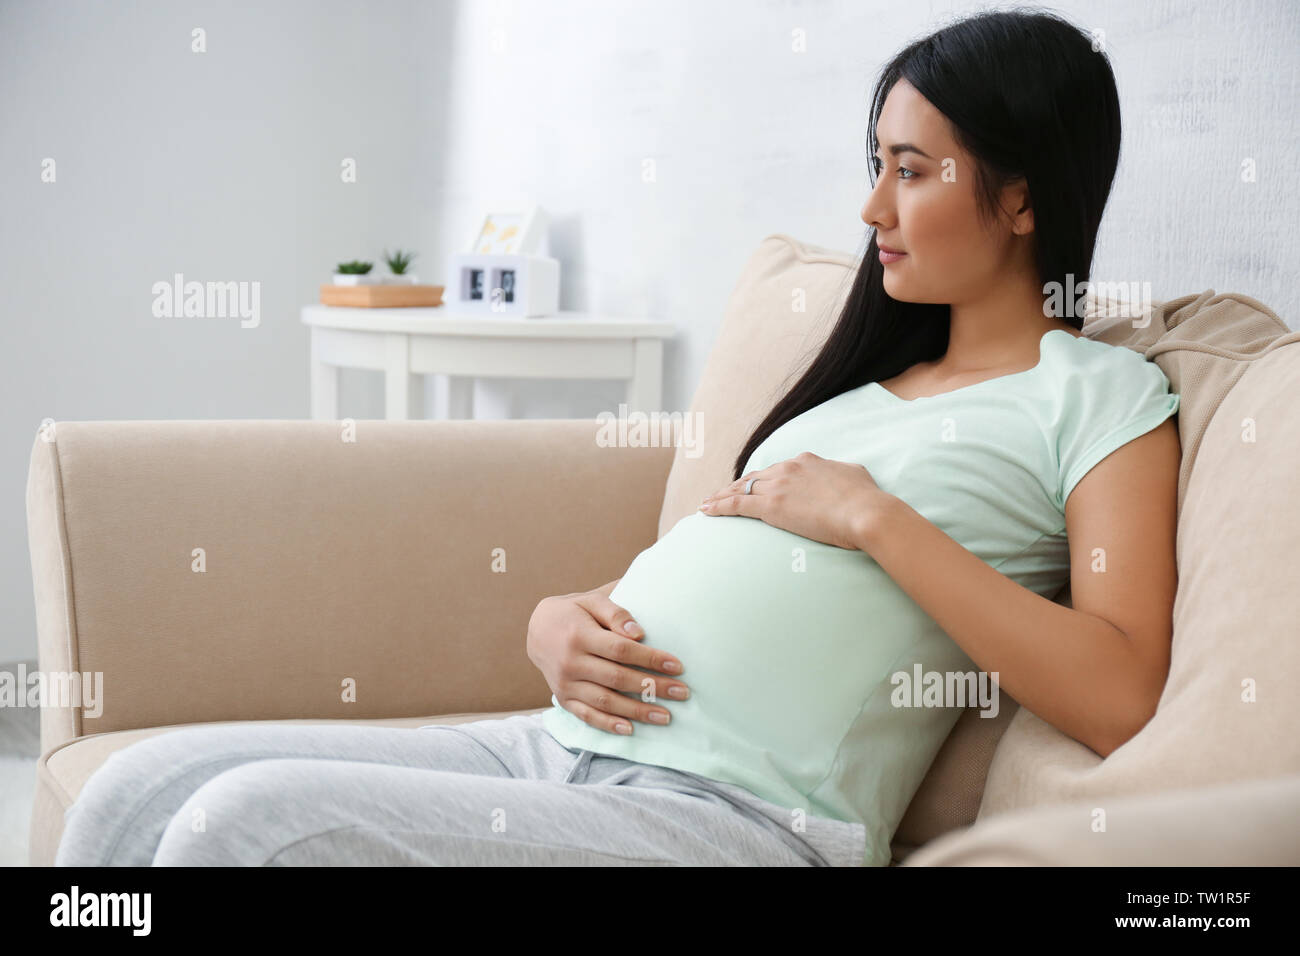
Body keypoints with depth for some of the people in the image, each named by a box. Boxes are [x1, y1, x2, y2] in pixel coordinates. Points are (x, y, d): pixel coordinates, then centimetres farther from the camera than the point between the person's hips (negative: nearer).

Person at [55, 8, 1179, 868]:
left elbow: (1117, 696, -13)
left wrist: (874, 517, -11)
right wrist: (557, 622, 2)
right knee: (140, 792, -6)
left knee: (250, 823, -24)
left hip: (738, 813, -8)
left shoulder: (1102, 397, 4)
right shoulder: (868, 373, 25)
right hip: (561, 741, 8)